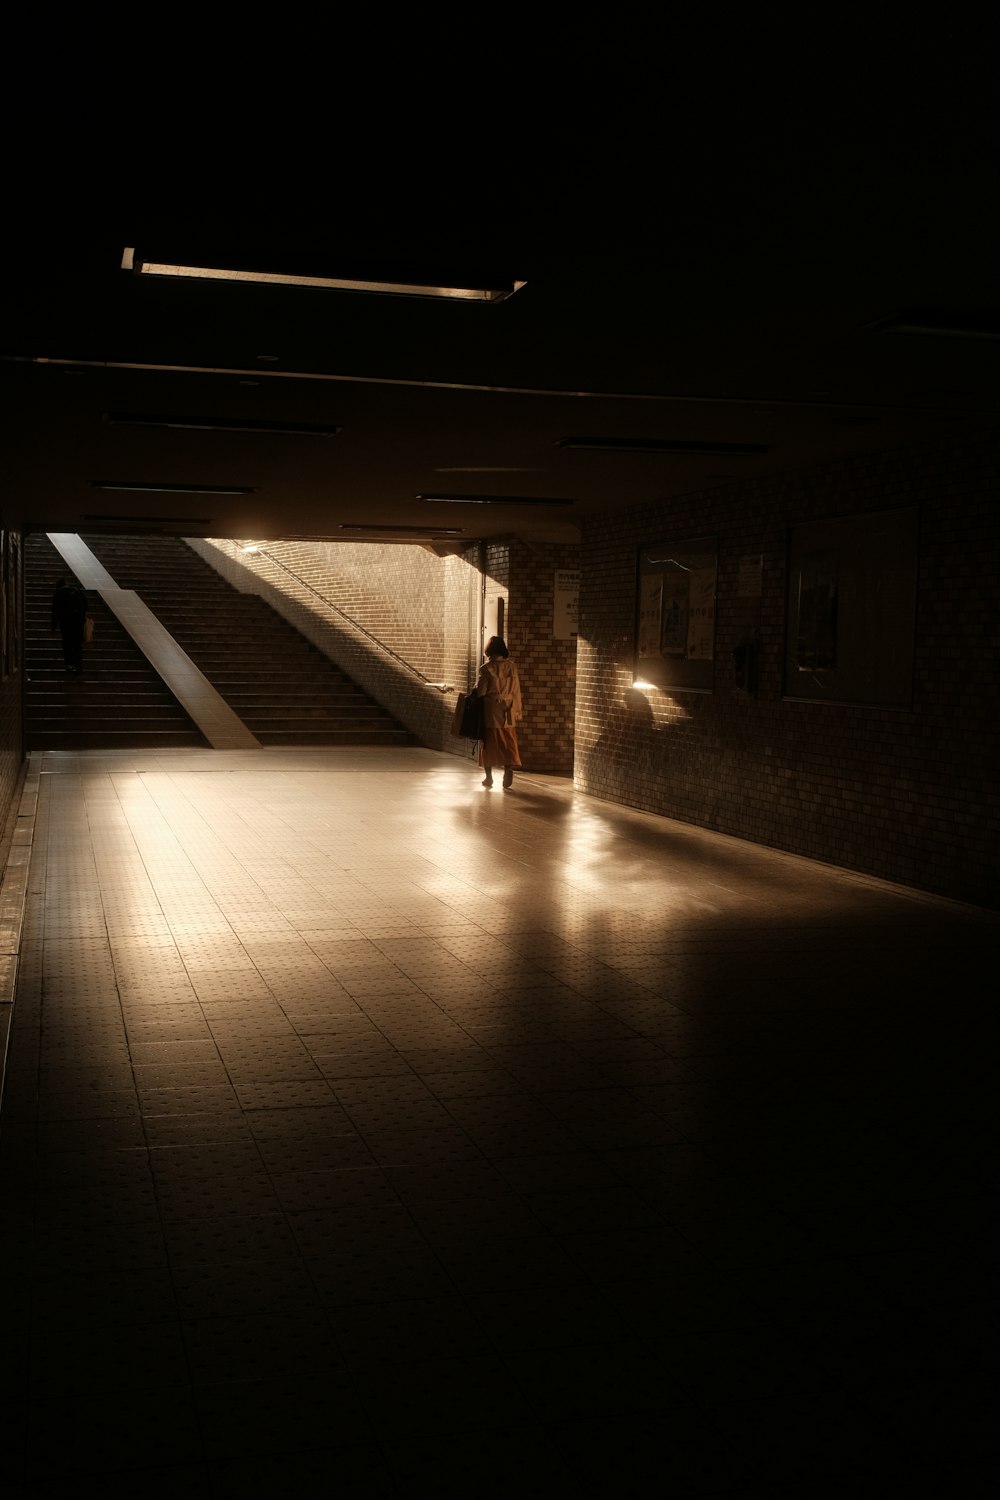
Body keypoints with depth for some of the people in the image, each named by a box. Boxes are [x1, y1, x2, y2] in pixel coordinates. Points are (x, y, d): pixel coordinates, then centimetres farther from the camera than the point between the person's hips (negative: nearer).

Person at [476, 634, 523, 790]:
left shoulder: (486, 668, -11)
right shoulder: (511, 667, -1)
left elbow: (480, 691, -10)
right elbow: (516, 690, 3)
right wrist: (517, 710, 12)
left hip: (490, 711, -2)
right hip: (507, 711, 2)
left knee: (489, 743, 9)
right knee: (508, 743, 4)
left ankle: (489, 778, 16)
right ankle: (509, 770, -17)